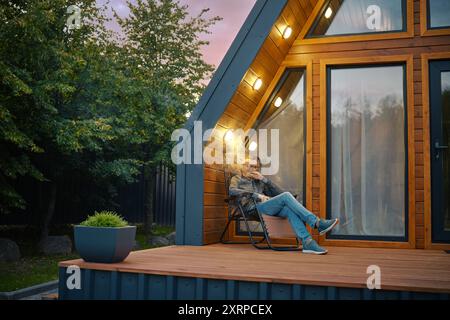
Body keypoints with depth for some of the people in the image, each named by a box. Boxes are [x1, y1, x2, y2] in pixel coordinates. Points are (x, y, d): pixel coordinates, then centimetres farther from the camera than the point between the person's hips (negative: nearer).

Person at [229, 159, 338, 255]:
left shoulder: (259, 181, 33)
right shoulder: (237, 179, 20)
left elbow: (279, 192, 20)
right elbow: (232, 191, -6)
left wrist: (264, 179, 9)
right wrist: (256, 195, -13)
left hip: (267, 206, 5)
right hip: (254, 208, -5)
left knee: (289, 210, -28)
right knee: (286, 196, -26)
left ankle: (307, 242, -42)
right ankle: (317, 223, -33)